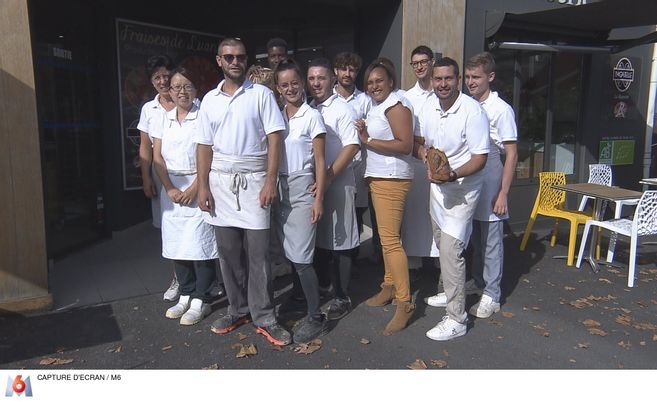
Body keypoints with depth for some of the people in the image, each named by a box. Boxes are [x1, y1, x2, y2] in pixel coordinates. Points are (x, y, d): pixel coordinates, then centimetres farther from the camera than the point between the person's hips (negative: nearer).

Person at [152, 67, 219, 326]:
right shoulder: (164, 118, 12)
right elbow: (157, 157, 8)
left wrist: (194, 188, -15)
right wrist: (170, 188, -4)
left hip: (198, 186, -5)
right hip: (171, 188, 5)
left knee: (200, 243, -5)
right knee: (176, 243, 7)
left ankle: (201, 300, 6)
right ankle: (186, 295, 21)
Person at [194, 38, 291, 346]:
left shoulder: (261, 94, 0)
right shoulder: (210, 100, 11)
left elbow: (274, 138, -5)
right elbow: (204, 146, 11)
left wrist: (270, 181, -13)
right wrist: (203, 186, 4)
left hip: (254, 181, -3)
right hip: (221, 181, 4)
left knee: (258, 253, -1)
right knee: (228, 251, 9)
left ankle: (263, 317, 9)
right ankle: (238, 309, 23)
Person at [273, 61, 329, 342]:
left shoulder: (312, 116, -4)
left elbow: (320, 161, -6)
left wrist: (319, 198, -11)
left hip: (302, 187, -6)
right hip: (279, 188, 6)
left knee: (301, 258, -8)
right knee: (289, 254, 11)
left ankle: (316, 317, 3)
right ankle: (300, 297, 28)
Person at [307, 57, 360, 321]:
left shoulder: (343, 110, -4)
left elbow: (352, 146, -11)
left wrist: (328, 177, -19)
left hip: (338, 183, -5)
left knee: (339, 242, 1)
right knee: (316, 238, 12)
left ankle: (342, 297, 13)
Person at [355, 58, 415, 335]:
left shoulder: (395, 106, -11)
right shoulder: (376, 106, 18)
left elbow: (405, 145, -19)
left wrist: (369, 140, -16)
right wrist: (365, 136, 9)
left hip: (392, 180, -10)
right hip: (377, 178, 10)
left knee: (390, 239, -12)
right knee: (385, 236, 15)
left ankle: (404, 302, -6)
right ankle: (389, 286, 27)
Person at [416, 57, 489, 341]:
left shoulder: (472, 111, -19)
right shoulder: (428, 106, 0)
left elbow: (480, 157, -18)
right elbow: (419, 143, 10)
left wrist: (454, 174, -34)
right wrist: (427, 158, -13)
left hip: (463, 187, -7)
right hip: (438, 184, 7)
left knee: (451, 248, -13)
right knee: (441, 242, 20)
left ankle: (457, 319, -2)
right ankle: (451, 293, 43)